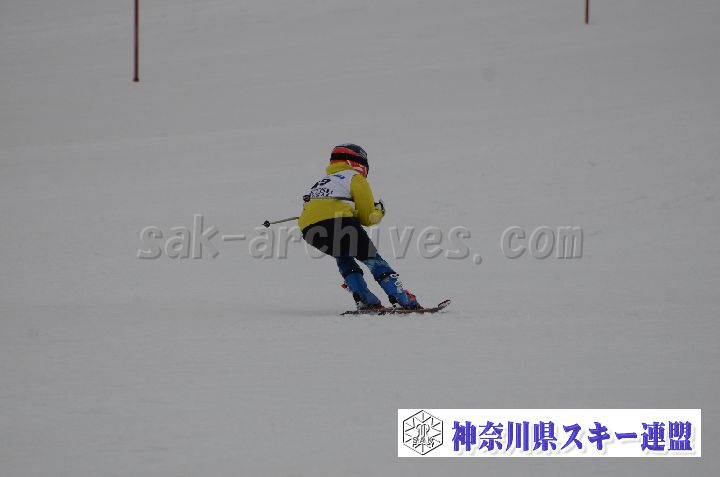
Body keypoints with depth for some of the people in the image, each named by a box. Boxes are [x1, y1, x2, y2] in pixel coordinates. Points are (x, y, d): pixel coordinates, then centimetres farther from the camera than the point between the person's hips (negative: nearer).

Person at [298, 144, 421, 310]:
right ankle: (404, 300, 1)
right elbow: (367, 217, 11)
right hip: (338, 221, -5)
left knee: (343, 258, 29)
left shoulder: (322, 181, 36)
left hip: (307, 227, 5)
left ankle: (365, 300, 13)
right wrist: (379, 212, 33)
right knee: (372, 259, 8)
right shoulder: (355, 178, 16)